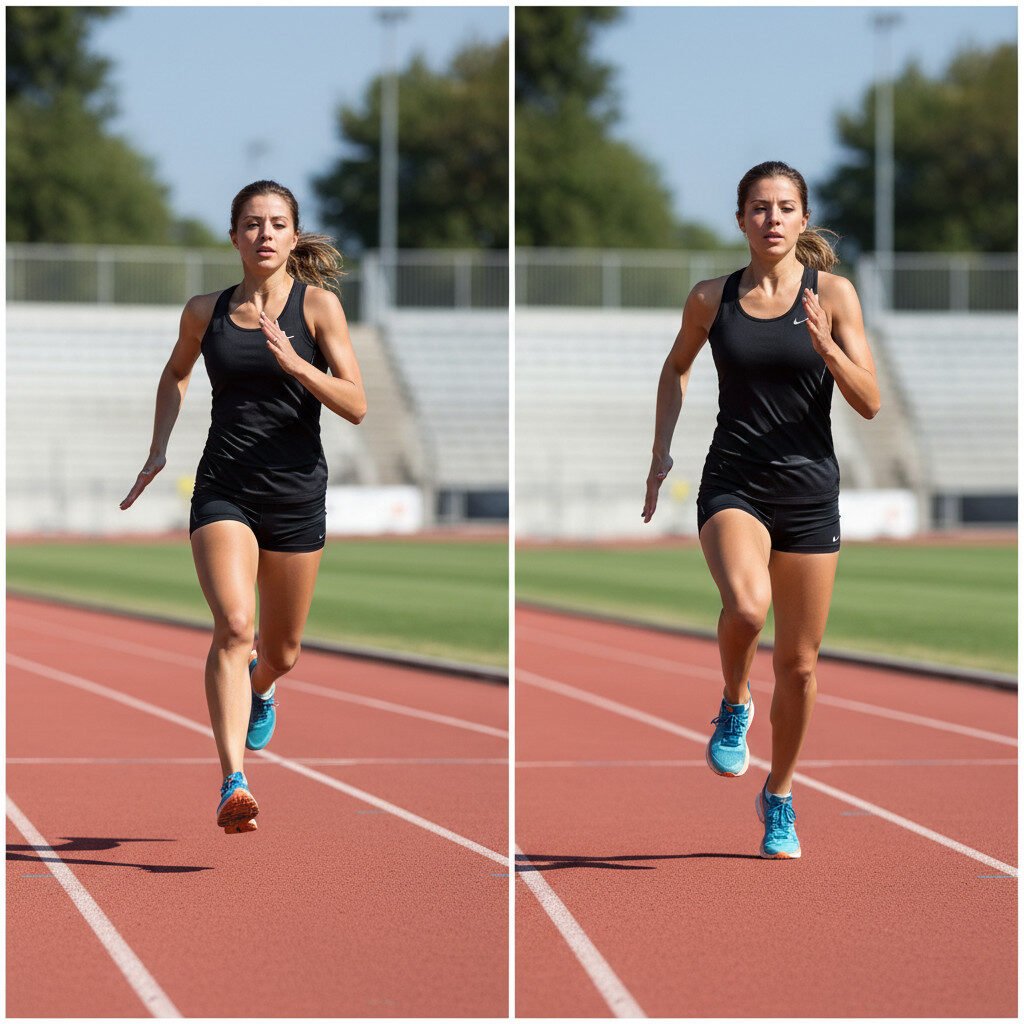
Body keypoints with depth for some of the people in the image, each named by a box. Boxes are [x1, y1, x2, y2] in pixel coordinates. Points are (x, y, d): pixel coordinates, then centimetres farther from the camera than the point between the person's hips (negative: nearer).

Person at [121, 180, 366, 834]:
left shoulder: (318, 304, -3)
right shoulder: (205, 312, 4)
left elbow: (356, 406, -9)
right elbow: (177, 372, 26)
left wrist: (297, 366, -23)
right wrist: (160, 449, 17)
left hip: (296, 492, 0)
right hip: (223, 488, 0)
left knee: (281, 652, 15)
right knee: (235, 626, -22)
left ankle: (260, 687, 54)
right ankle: (234, 785, -29)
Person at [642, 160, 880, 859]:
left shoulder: (833, 294, -1)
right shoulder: (711, 299, 2)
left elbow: (870, 403, -3)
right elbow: (677, 367, 23)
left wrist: (826, 346, -19)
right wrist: (661, 451, 15)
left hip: (810, 492, 1)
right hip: (733, 485, -1)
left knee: (798, 662, 7)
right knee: (746, 605, -31)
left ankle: (781, 797, 29)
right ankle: (734, 706, 1)